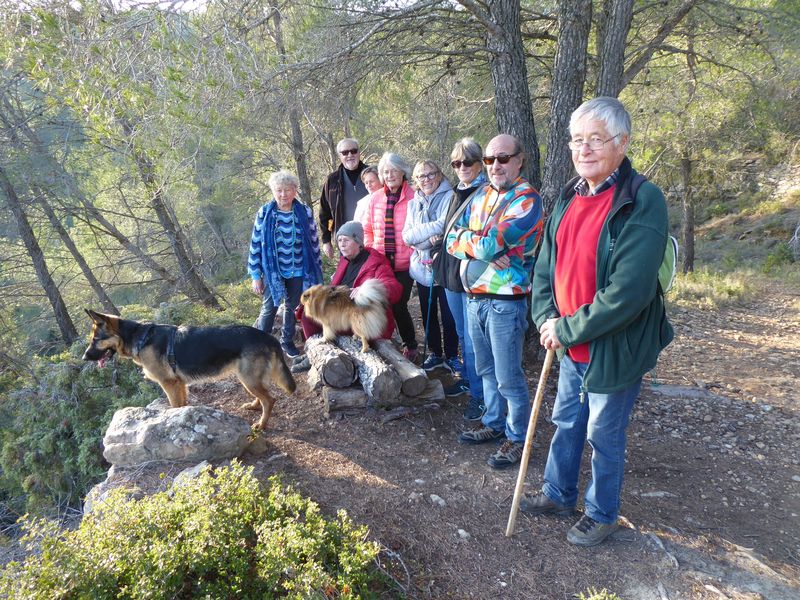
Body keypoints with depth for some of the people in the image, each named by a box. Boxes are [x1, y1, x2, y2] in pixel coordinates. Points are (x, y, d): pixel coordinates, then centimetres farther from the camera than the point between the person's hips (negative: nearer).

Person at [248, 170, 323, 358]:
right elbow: (256, 244, -3)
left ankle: (287, 341, 33)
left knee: (293, 307, 14)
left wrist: (317, 268, 5)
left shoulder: (305, 212, -3)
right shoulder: (264, 213, -6)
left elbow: (314, 241, 4)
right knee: (269, 308, 1)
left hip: (298, 271, 2)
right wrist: (256, 275, -4)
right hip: (273, 271, -2)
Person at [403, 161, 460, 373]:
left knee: (449, 315, 2)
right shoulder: (414, 204, 12)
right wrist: (430, 235, -15)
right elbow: (406, 236, 1)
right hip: (422, 267, 6)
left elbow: (445, 225, -20)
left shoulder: (449, 197, -5)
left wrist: (419, 233, -11)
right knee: (428, 314, 14)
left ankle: (451, 356, 18)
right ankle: (435, 353, 30)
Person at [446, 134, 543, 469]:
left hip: (505, 301, -7)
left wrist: (468, 240, -4)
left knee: (508, 378, 3)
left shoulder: (527, 200, -13)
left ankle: (517, 438, 20)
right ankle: (494, 423, 38)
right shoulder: (480, 196, 11)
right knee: (486, 369, 20)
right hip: (474, 297, 8)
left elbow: (490, 244, -24)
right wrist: (482, 247, -13)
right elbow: (452, 239, 3)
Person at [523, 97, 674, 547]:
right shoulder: (571, 198, 3)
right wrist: (547, 319, -8)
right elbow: (546, 264, 7)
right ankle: (559, 495, 43)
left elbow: (629, 292, -26)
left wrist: (568, 329, -20)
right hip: (573, 346, 7)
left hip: (615, 348, -6)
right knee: (566, 423, 21)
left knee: (604, 436, 11)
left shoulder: (644, 202, -20)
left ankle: (602, 514, 35)